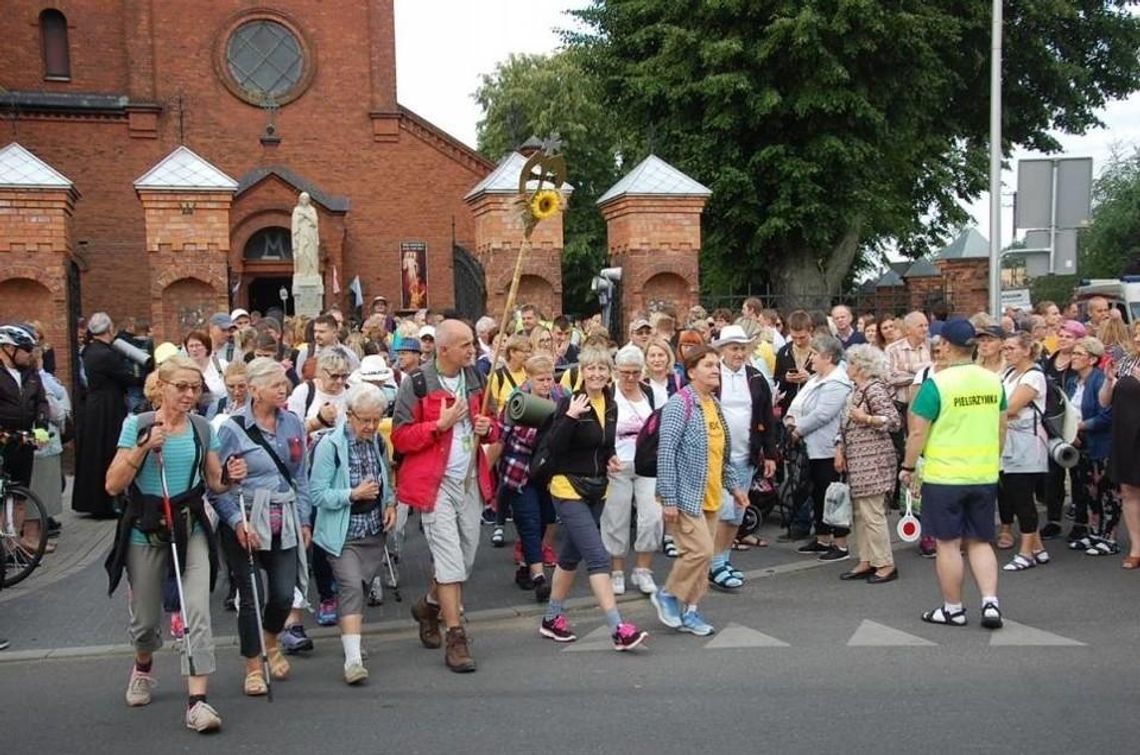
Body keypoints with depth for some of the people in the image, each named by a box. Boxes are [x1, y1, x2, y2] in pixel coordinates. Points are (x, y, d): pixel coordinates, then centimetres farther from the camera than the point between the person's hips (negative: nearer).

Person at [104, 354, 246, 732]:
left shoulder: (203, 429, 2)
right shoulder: (137, 425, -7)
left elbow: (213, 482, 9)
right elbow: (113, 486, -12)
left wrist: (230, 477, -13)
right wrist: (144, 448, -24)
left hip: (191, 529, 1)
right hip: (146, 531, -1)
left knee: (197, 613, -12)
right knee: (146, 618, 13)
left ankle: (197, 701, -11)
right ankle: (143, 666, 46)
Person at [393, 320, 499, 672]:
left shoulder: (475, 380, 10)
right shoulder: (416, 384, -9)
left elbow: (492, 428, 21)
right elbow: (400, 438, -10)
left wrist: (488, 428, -2)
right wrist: (440, 424, -20)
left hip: (470, 481, 6)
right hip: (436, 483, -6)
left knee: (466, 556, 13)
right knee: (450, 558, -8)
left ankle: (430, 605, 39)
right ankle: (455, 638, -1)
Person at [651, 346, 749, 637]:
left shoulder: (714, 404, 13)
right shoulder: (680, 404, -14)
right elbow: (666, 452, -18)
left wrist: (733, 485, 18)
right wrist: (669, 499, -21)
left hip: (711, 496, 8)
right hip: (686, 494, -8)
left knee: (703, 553, 10)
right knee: (700, 550, -13)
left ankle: (690, 610, 21)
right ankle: (667, 594, 8)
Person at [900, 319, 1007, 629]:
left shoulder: (937, 383, -14)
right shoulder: (993, 381, 3)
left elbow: (918, 432, -12)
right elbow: (1002, 429, 12)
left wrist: (907, 467, 0)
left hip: (944, 476, -5)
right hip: (985, 475, 5)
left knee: (948, 544, 6)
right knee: (980, 542, 15)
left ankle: (953, 609, 15)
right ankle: (990, 602, 5)